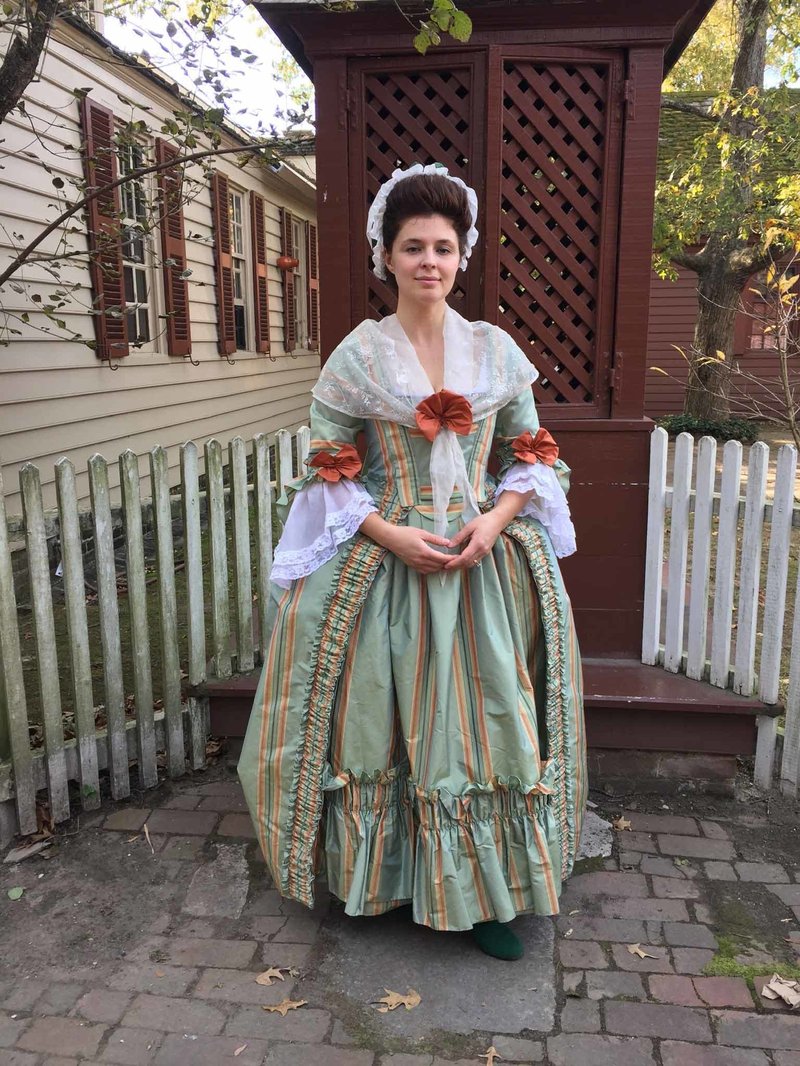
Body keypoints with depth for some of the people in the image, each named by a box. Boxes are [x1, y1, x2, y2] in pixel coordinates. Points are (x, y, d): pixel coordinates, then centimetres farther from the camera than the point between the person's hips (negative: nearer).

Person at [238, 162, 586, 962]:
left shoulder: (497, 350, 5)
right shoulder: (356, 357, 0)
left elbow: (532, 456, 8)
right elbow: (330, 473, 0)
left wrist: (494, 520, -10)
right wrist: (392, 535, -14)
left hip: (488, 561, 2)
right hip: (383, 567, -1)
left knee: (484, 718, 4)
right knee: (383, 716, 7)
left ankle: (481, 893, 21)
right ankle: (381, 876, 29)